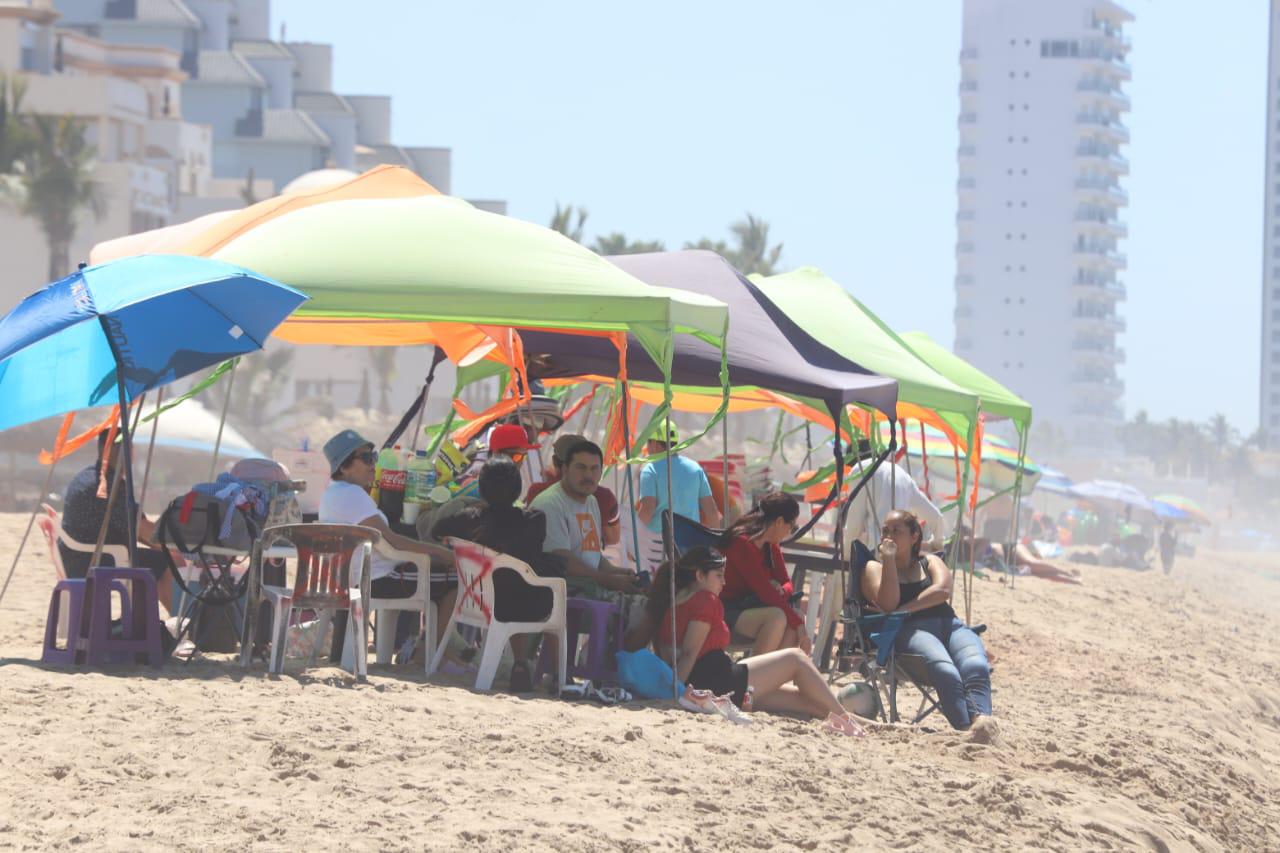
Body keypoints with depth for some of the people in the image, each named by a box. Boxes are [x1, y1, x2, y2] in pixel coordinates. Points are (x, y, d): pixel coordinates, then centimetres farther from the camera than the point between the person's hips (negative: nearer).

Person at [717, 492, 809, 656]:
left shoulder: (772, 547, 10)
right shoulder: (742, 544, -19)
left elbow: (786, 582, 11)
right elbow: (763, 590, -23)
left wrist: (780, 591, -16)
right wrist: (798, 624, -23)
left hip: (749, 606, 8)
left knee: (796, 619, -18)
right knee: (777, 618, -32)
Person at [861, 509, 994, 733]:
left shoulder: (930, 562, 28)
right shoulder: (874, 568, 21)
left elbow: (942, 591, 5)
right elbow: (888, 605, 0)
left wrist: (904, 610, -5)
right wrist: (889, 559, 0)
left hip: (949, 624, 3)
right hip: (911, 629, -3)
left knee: (976, 666, -34)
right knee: (946, 671, -38)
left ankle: (982, 719, -60)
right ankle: (965, 729, -59)